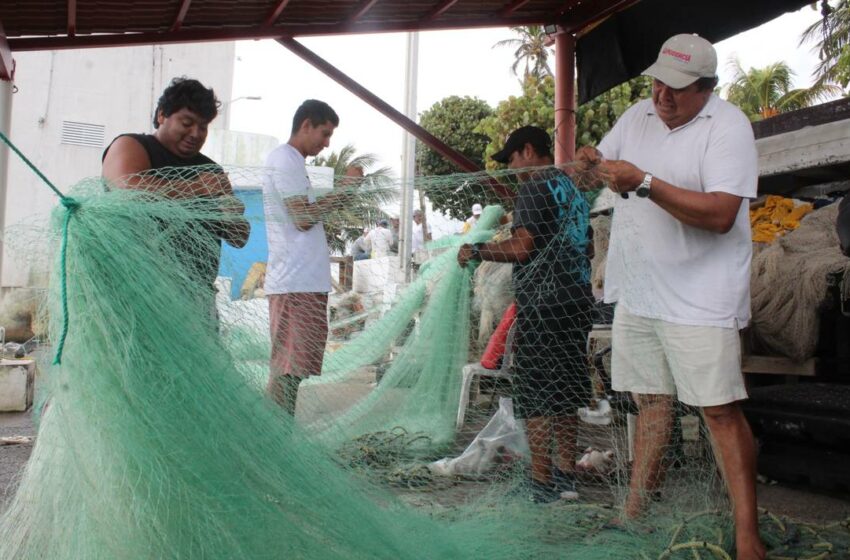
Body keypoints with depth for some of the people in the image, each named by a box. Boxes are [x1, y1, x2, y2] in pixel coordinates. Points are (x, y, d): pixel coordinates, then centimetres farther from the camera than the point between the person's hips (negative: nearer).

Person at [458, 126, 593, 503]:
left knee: (536, 395, -3)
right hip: (576, 298, 9)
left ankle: (542, 484, 0)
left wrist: (476, 251, -6)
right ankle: (566, 477, 17)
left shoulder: (535, 188, -8)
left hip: (543, 304, -9)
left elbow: (521, 247, -18)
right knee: (564, 392, 13)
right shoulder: (573, 189, 19)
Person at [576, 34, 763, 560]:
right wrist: (595, 160, -2)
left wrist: (643, 182, -26)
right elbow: (606, 159, 23)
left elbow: (720, 215, -24)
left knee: (721, 410, -6)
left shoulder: (729, 126, -12)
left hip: (699, 297, -6)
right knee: (651, 400, 14)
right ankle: (635, 512, 24)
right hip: (637, 292, 6)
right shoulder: (638, 116, 9)